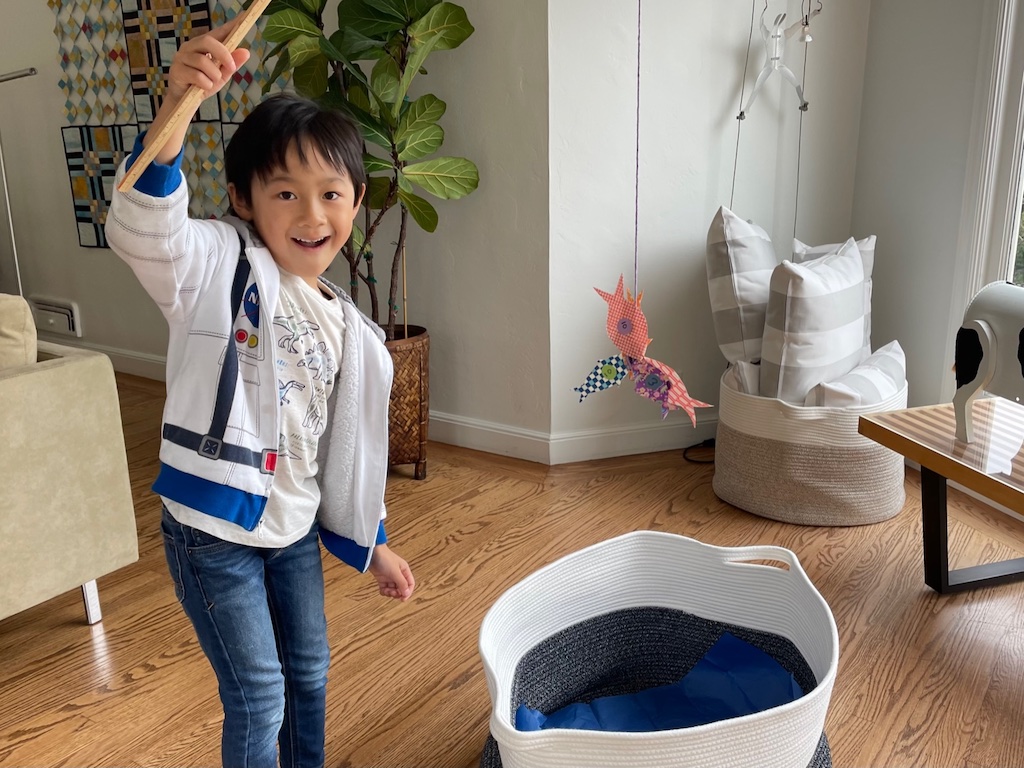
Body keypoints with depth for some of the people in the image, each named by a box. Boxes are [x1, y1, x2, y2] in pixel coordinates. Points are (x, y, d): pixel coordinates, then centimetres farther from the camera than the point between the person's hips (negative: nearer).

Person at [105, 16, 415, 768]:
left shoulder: (347, 329, 2)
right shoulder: (222, 269, -15)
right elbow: (143, 229, -37)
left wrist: (372, 543, 15)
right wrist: (177, 104, -52)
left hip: (296, 527, 6)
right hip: (213, 533, -6)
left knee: (309, 672, 23)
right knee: (258, 695, 7)